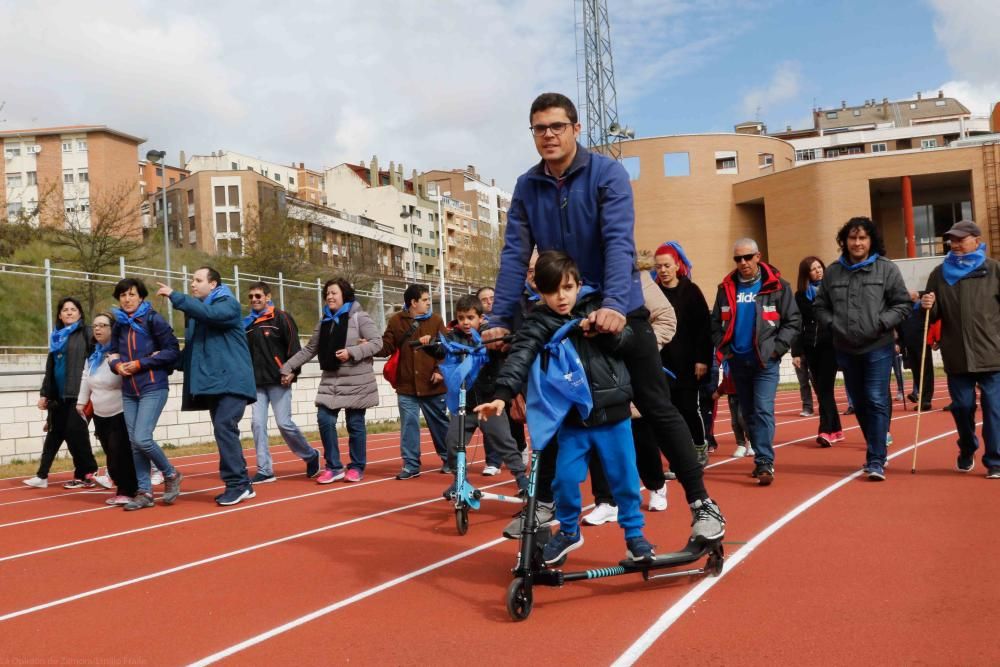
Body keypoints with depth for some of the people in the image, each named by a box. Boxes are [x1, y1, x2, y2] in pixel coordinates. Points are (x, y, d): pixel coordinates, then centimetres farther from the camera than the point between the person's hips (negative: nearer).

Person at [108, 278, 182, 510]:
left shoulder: (153, 320, -7)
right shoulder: (119, 325, 10)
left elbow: (173, 351, -10)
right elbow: (114, 354, 19)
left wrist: (141, 363, -14)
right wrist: (117, 365, -5)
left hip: (153, 388, -6)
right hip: (128, 391, 6)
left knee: (142, 439, -14)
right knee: (134, 443, 6)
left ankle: (171, 475, 9)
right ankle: (144, 492, 15)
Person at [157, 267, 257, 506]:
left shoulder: (228, 304, -4)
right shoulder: (197, 311, 18)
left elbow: (209, 313, -26)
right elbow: (193, 345, 20)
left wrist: (174, 296, -23)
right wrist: (182, 363, 1)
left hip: (232, 380, -8)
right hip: (214, 382, 8)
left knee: (225, 428, -16)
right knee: (224, 431, 7)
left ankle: (237, 484, -11)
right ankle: (242, 483, 14)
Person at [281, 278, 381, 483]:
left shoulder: (359, 317, -6)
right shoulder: (324, 322, 12)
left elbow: (377, 342, -12)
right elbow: (309, 349, 14)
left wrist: (352, 352, -22)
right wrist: (288, 367, 9)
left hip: (356, 381, -5)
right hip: (330, 380, 5)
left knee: (355, 424, 2)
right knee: (325, 420, -3)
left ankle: (357, 467, 16)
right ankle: (333, 466, 9)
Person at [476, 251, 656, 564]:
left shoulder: (597, 307, 2)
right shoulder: (539, 324, -4)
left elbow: (626, 340, 0)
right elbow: (519, 359, -16)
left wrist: (605, 331, -21)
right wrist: (502, 395, -31)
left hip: (612, 413, 1)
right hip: (572, 419, 0)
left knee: (624, 478, 8)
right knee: (565, 479, 2)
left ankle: (634, 533, 27)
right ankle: (568, 531, 27)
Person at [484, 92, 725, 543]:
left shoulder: (608, 174, -13)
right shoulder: (527, 188, 0)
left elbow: (619, 242, -25)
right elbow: (515, 255, -5)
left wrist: (613, 304, -40)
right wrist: (501, 319, -14)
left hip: (620, 313, -4)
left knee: (657, 409, -1)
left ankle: (701, 503, 8)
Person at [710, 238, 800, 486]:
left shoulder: (776, 286, -4)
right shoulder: (726, 287, 6)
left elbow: (793, 321, -4)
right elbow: (716, 322, 11)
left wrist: (776, 348, -11)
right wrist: (724, 348, 0)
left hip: (765, 361, -4)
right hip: (737, 362, 4)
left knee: (763, 410, -13)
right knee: (748, 413, 10)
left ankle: (765, 463, -13)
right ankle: (762, 458, 21)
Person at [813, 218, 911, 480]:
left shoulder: (886, 268, -3)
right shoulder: (832, 272, 5)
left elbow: (903, 304, -1)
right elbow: (820, 306, 12)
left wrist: (882, 323, -13)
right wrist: (832, 324, -4)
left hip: (878, 348, -4)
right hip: (846, 349, 4)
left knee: (877, 402, -9)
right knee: (859, 404, 13)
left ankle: (876, 460, -6)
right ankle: (877, 451, 29)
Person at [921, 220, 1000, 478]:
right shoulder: (940, 273, 9)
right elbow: (934, 315, 13)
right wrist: (928, 306, -9)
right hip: (956, 355, 3)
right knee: (962, 405, 9)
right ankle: (967, 452, 32)